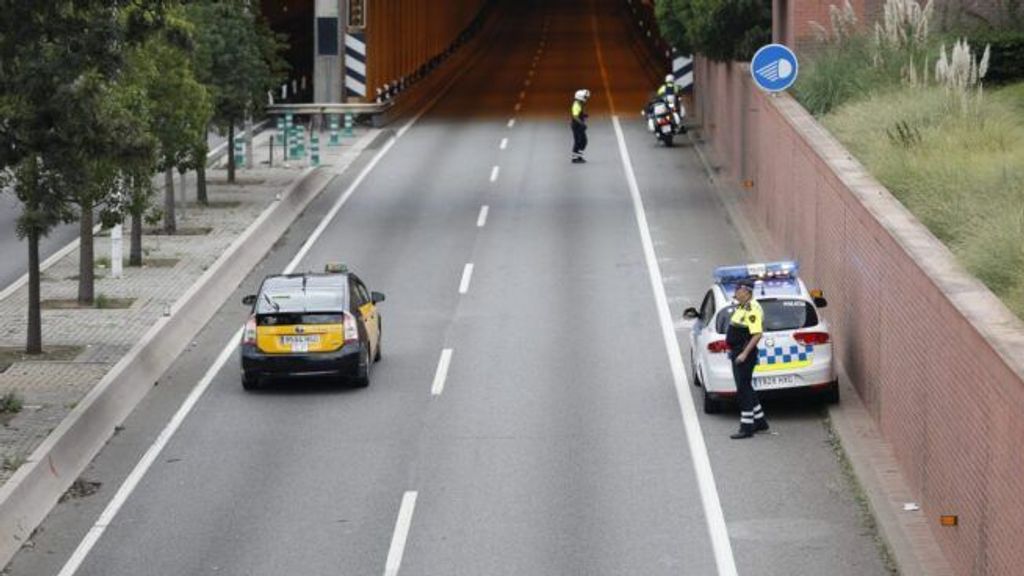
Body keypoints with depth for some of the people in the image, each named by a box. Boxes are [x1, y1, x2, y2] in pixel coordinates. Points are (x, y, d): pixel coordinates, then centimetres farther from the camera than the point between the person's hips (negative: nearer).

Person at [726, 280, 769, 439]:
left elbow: (757, 334, -25)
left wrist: (744, 354, -27)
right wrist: (732, 350, 21)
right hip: (737, 352, 11)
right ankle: (760, 421, 26)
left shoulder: (752, 309, -19)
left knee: (743, 390, -8)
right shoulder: (740, 307, 13)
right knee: (745, 388, 17)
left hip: (745, 354, -11)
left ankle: (746, 427, -5)